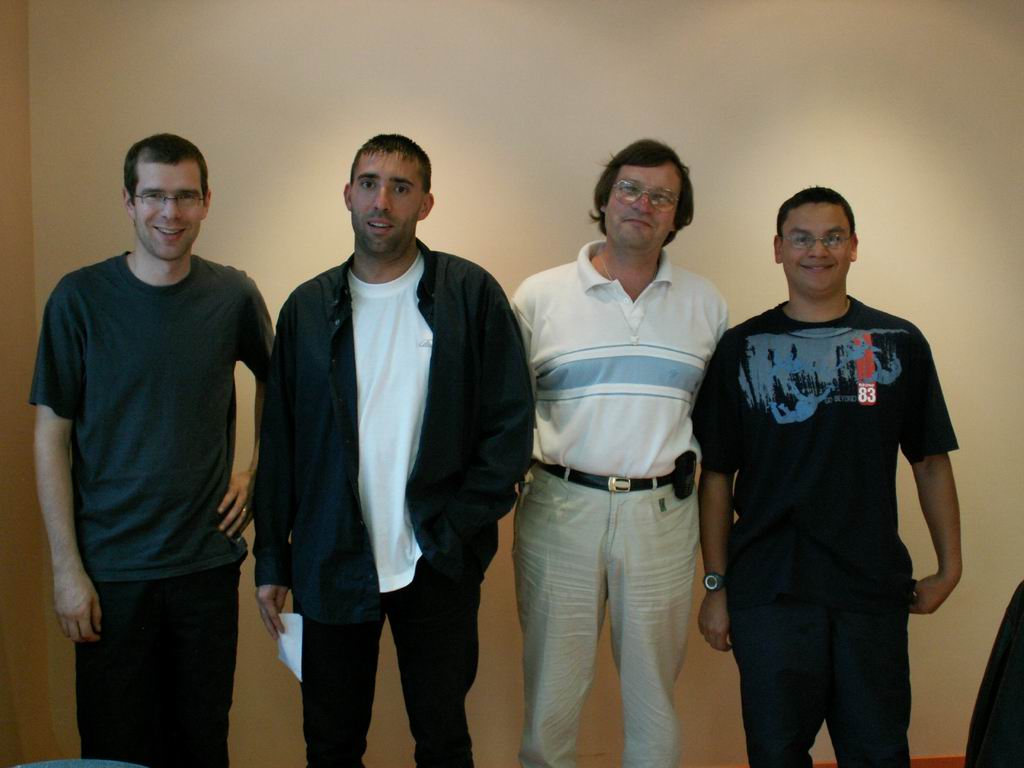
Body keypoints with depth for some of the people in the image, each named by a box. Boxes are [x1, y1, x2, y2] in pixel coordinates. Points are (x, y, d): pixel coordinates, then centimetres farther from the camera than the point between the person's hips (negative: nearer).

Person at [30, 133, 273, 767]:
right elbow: (52, 437, -4)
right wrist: (67, 566, -7)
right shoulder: (80, 298, -6)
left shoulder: (233, 295, 0)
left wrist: (257, 473, 7)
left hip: (208, 559, 2)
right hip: (111, 569, -1)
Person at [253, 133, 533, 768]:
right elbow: (279, 443, 7)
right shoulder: (308, 307, 5)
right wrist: (272, 562, 6)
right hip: (332, 567, 2)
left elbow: (511, 425, -3)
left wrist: (456, 530, -10)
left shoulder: (472, 295, -2)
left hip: (436, 567, -2)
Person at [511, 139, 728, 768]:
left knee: (655, 690, 11)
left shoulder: (705, 303, 9)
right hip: (559, 508, -1)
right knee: (552, 688, 6)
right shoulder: (540, 296, 4)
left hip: (663, 512, 1)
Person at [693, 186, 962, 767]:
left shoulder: (900, 343, 4)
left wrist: (949, 567, 5)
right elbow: (717, 474, 3)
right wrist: (716, 585, 1)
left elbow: (931, 461, 8)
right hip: (768, 591, 0)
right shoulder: (742, 348, 3)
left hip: (873, 589, 1)